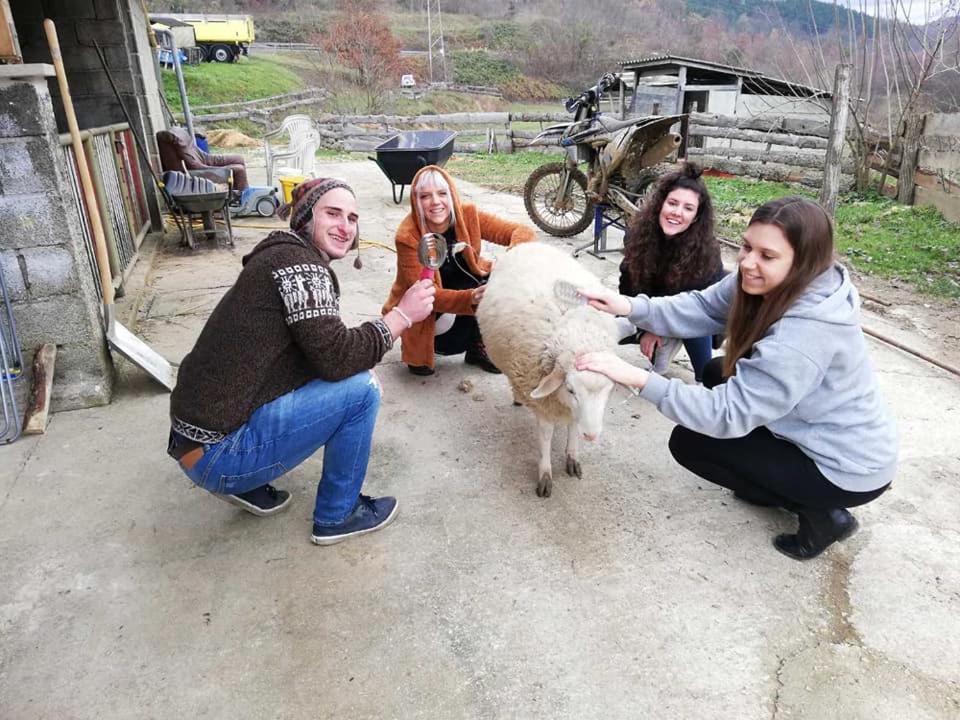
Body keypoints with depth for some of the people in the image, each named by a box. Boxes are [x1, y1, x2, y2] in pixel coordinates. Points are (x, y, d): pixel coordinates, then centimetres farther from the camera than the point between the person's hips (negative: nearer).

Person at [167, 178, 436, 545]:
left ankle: (246, 484, 19)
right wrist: (401, 316, -12)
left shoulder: (284, 256, 14)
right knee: (360, 388, -12)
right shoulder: (297, 261, -15)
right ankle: (337, 515, 6)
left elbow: (320, 353, 17)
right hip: (217, 453, -10)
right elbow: (335, 357, -22)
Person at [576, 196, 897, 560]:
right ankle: (779, 483, 19)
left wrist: (639, 378, -38)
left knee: (688, 442, -5)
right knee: (719, 372, 12)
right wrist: (632, 307, -24)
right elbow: (702, 307, -10)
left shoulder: (807, 333, -35)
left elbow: (730, 414, -33)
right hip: (815, 431, 9)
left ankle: (820, 512, 4)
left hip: (849, 467, -8)